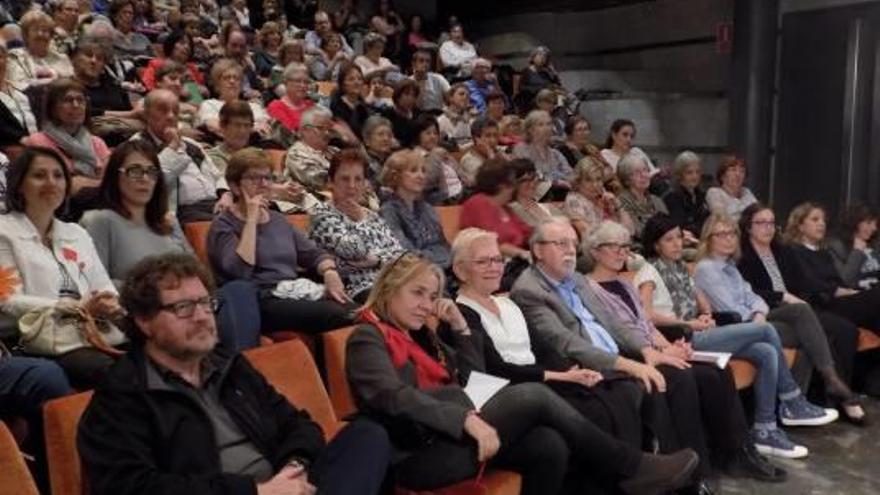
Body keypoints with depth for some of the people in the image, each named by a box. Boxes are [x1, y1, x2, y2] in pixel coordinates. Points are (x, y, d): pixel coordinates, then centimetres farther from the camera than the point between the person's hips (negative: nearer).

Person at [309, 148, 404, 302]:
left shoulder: (373, 217, 23)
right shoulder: (322, 213, 3)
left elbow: (399, 253, 12)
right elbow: (353, 250, -14)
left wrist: (377, 260, -7)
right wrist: (360, 219, 3)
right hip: (357, 289, -6)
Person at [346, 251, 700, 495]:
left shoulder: (418, 333, 20)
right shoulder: (368, 338, -4)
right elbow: (394, 398, -21)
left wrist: (459, 327, 9)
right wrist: (466, 419, -27)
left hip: (451, 437, 8)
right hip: (423, 454, -8)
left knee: (550, 445, -18)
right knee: (532, 397, -20)